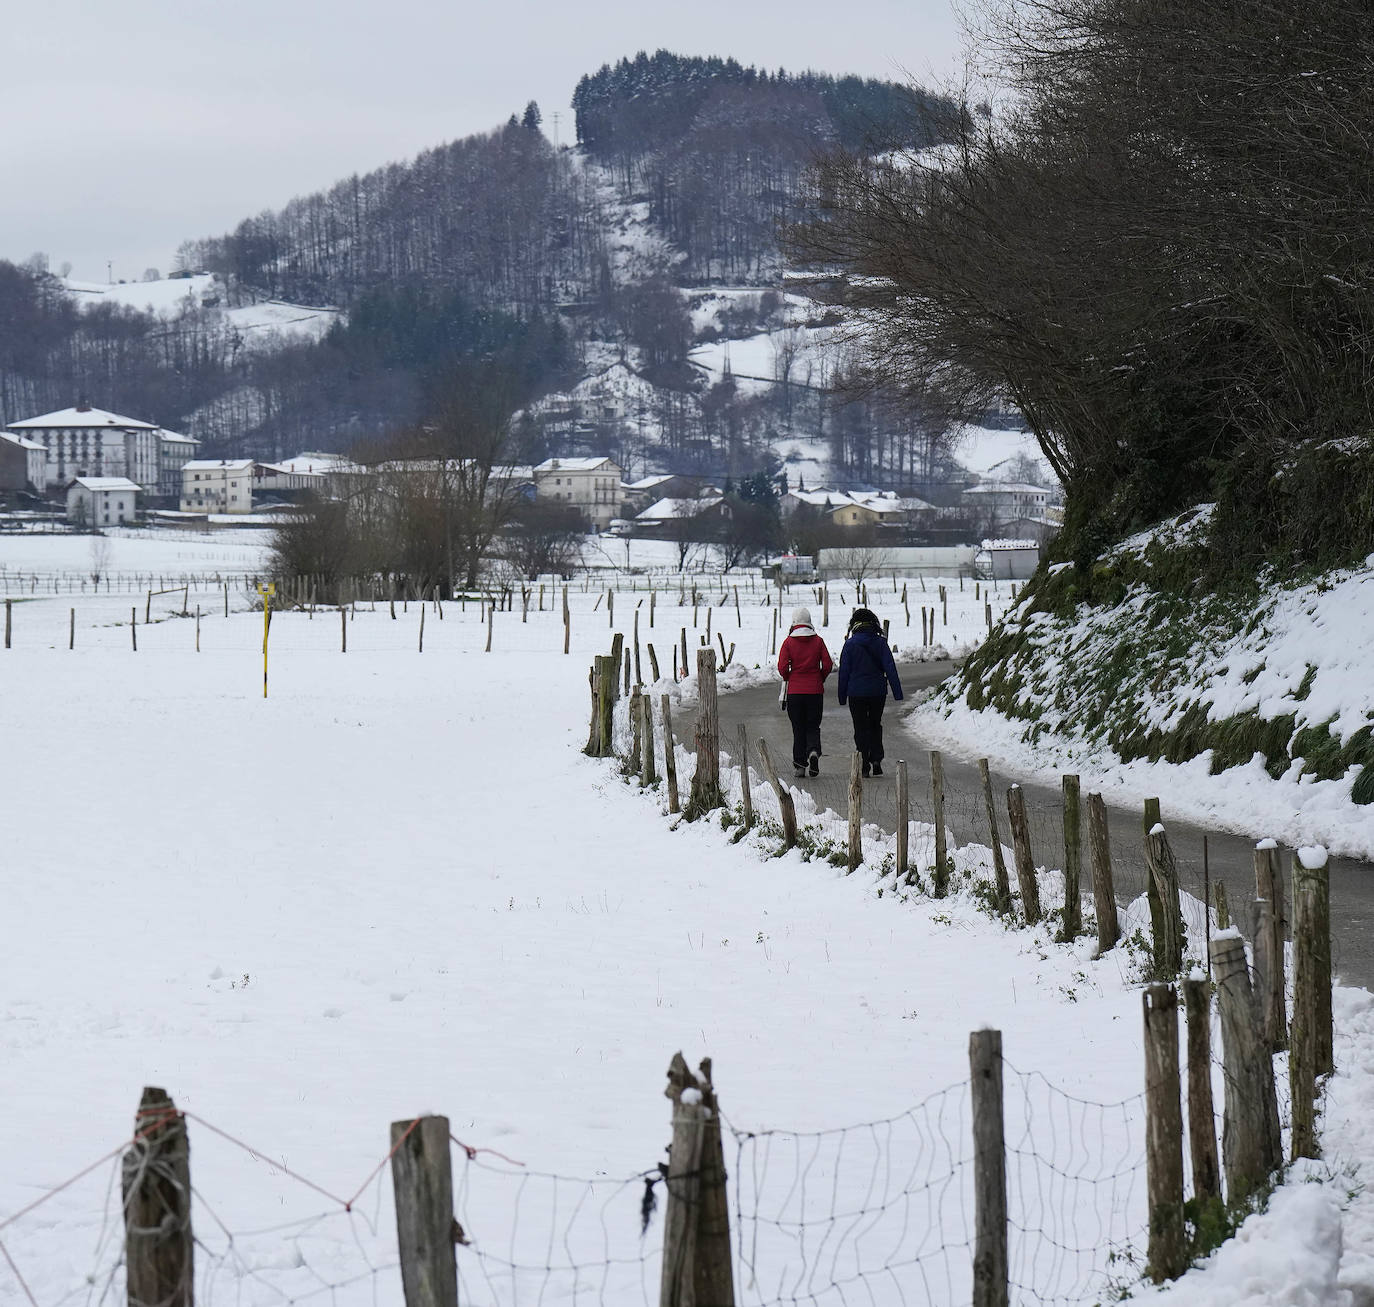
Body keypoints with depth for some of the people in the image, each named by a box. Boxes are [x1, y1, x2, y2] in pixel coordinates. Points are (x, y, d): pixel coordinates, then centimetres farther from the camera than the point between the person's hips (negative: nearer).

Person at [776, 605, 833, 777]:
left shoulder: (789, 642, -4)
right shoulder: (818, 641, -1)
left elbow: (782, 667, -9)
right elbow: (827, 665, -3)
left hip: (795, 691, -1)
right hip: (815, 691, 1)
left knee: (798, 728, 8)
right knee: (813, 727, 9)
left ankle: (800, 765, 5)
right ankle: (813, 751, -19)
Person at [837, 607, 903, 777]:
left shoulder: (850, 644, -6)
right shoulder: (880, 643, -2)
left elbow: (844, 671, -3)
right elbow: (890, 668, -5)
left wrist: (842, 696, 3)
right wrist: (897, 692, -4)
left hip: (856, 693, -2)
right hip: (878, 692, 2)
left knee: (861, 728, 5)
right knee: (875, 726, 18)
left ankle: (864, 766, -1)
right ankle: (876, 760, 5)